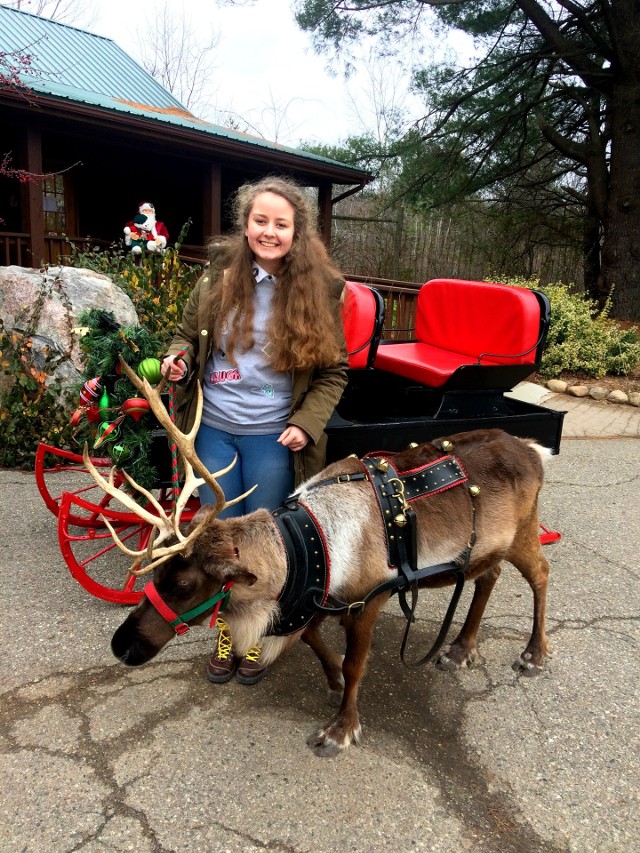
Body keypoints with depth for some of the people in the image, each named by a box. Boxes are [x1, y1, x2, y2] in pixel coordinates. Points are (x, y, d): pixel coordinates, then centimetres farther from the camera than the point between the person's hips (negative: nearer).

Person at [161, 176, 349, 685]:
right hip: (214, 429, 2)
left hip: (274, 437, -2)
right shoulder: (219, 277, -1)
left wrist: (307, 422, -14)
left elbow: (334, 371, -2)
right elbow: (188, 335, 12)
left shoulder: (319, 290, -6)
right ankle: (227, 631, 35)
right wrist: (179, 360, -11)